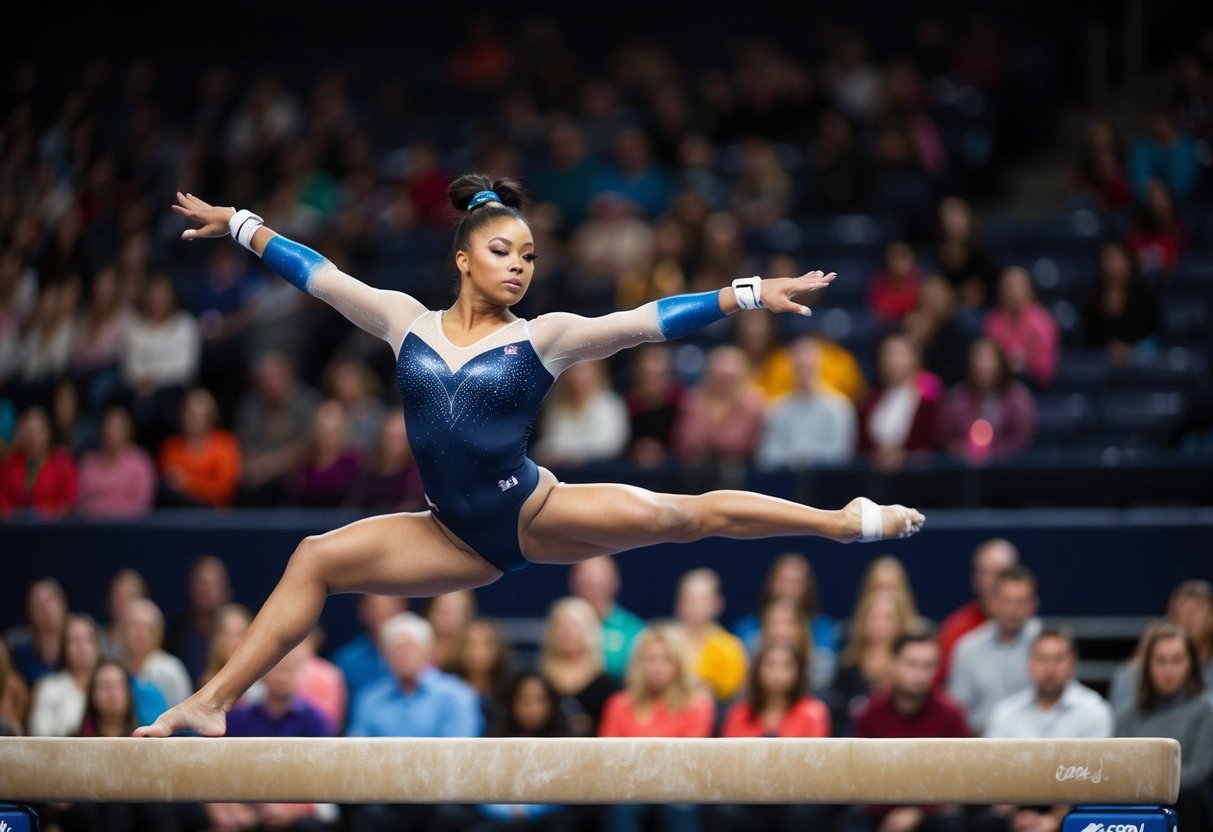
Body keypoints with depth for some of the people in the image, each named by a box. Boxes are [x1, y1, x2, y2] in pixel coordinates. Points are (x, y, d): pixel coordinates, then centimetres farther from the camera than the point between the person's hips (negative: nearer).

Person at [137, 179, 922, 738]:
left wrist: (748, 293, -16)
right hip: (458, 536, 4)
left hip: (535, 514, -4)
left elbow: (649, 319, -9)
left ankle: (846, 521, -10)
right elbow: (322, 276, 12)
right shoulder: (408, 321, 6)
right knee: (317, 560, -6)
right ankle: (212, 704, -3)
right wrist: (238, 224, 16)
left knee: (679, 514, -21)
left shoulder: (544, 336, -3)